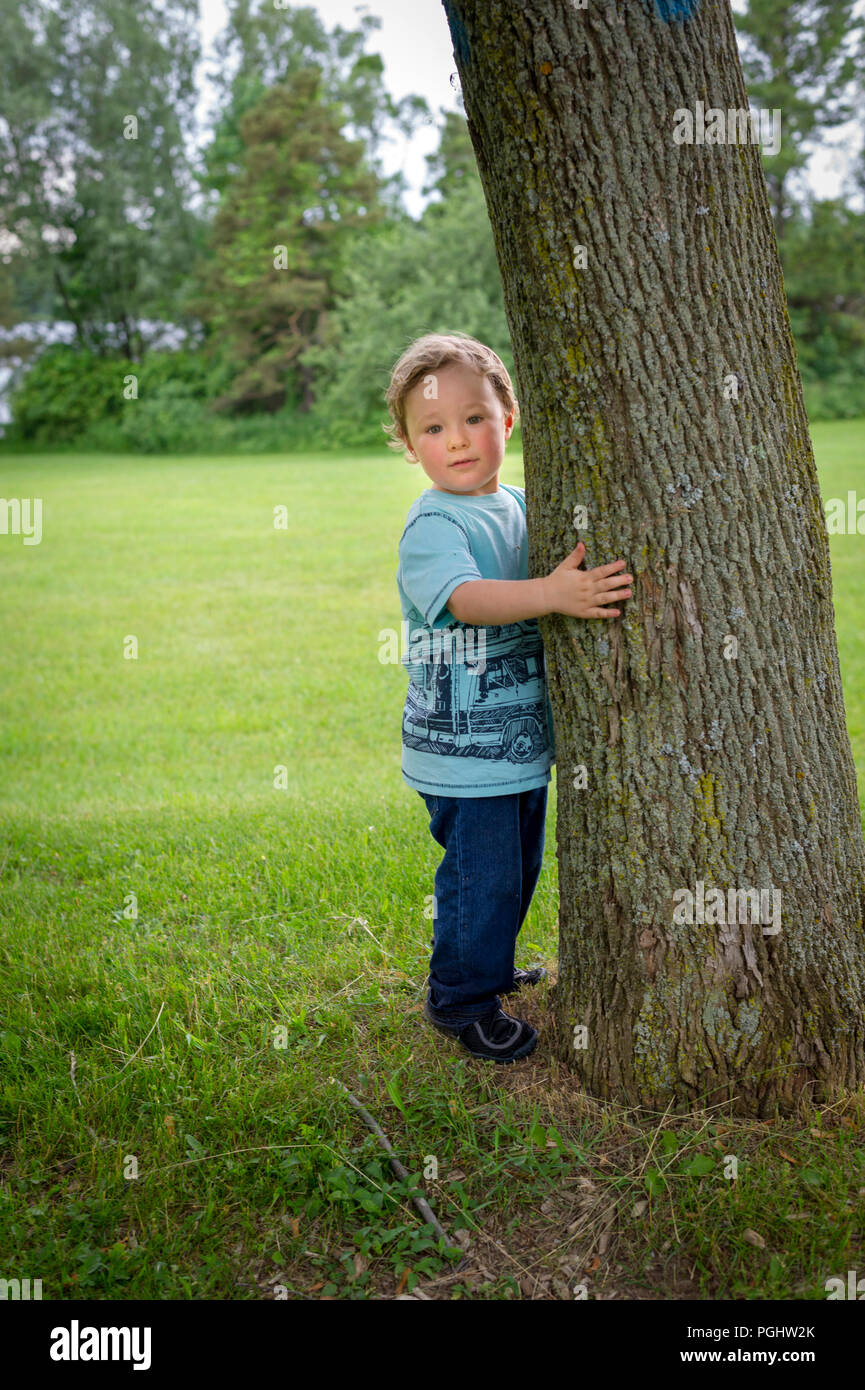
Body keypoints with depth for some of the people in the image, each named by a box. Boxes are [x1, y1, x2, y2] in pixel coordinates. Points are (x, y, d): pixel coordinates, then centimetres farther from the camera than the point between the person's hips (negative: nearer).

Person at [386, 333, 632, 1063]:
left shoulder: (522, 505, 7)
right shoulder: (432, 525, -17)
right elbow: (464, 596, -35)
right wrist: (550, 593, -47)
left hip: (524, 733, 8)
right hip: (462, 748, -8)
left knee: (520, 867, 21)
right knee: (481, 873, -1)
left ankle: (490, 966, 43)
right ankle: (461, 998, 20)